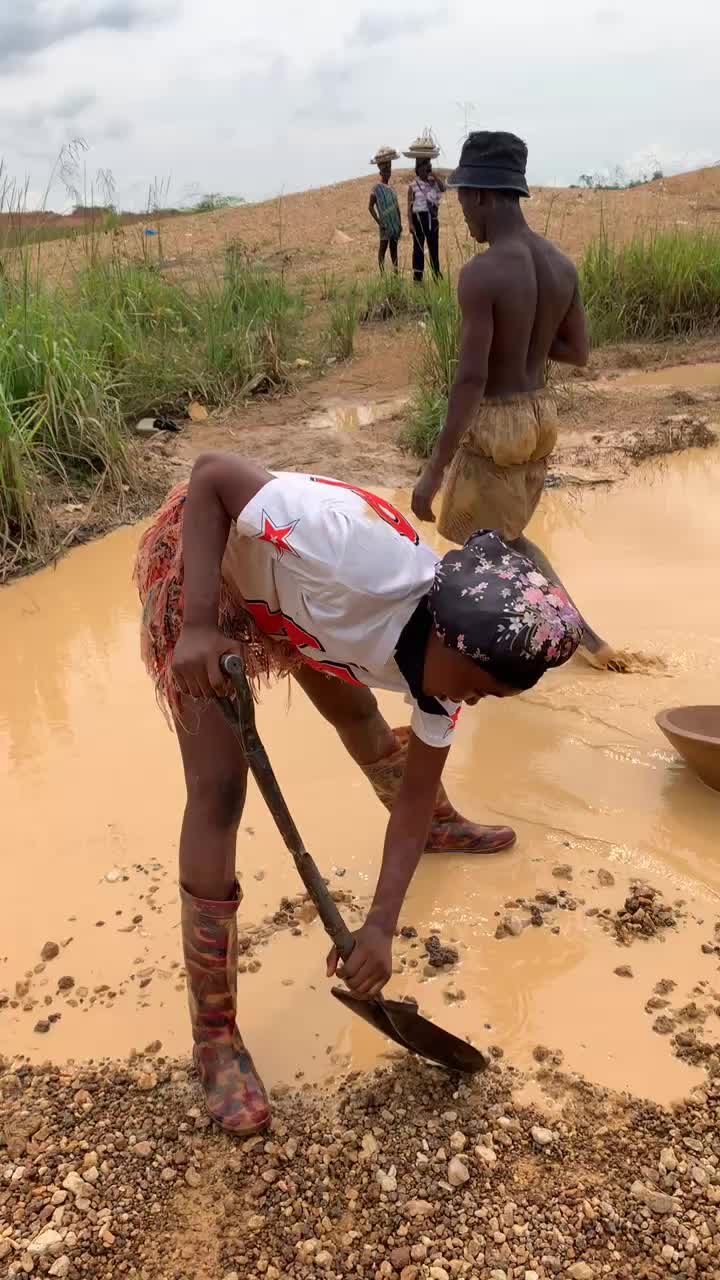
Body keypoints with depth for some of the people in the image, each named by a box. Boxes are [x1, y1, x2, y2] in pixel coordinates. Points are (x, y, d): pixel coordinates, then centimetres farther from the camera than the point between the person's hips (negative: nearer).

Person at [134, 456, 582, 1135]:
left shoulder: (447, 653, -18)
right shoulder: (357, 553, -42)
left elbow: (415, 790, -8)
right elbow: (211, 473, -34)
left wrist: (382, 923, -15)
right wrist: (198, 627, -40)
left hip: (283, 591, 6)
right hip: (197, 561, -6)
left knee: (361, 720, 24)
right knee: (219, 790, -12)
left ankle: (442, 827, 58)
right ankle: (213, 1033, 1)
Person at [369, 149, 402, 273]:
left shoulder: (391, 188, 12)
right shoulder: (377, 188, -7)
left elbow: (396, 207, 16)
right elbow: (371, 207, -10)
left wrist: (400, 223, 11)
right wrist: (379, 222, -15)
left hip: (395, 224, 7)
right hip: (385, 224, -7)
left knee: (394, 248, 10)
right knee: (383, 247, -3)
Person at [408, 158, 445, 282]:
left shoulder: (433, 182, 9)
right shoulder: (413, 186, -2)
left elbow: (443, 188, -13)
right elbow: (410, 207, -5)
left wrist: (433, 175, -11)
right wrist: (411, 224, -12)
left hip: (432, 218, 4)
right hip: (419, 218, -4)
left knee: (434, 248, 9)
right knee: (418, 249, 1)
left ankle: (437, 275, 18)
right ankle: (417, 277, 5)